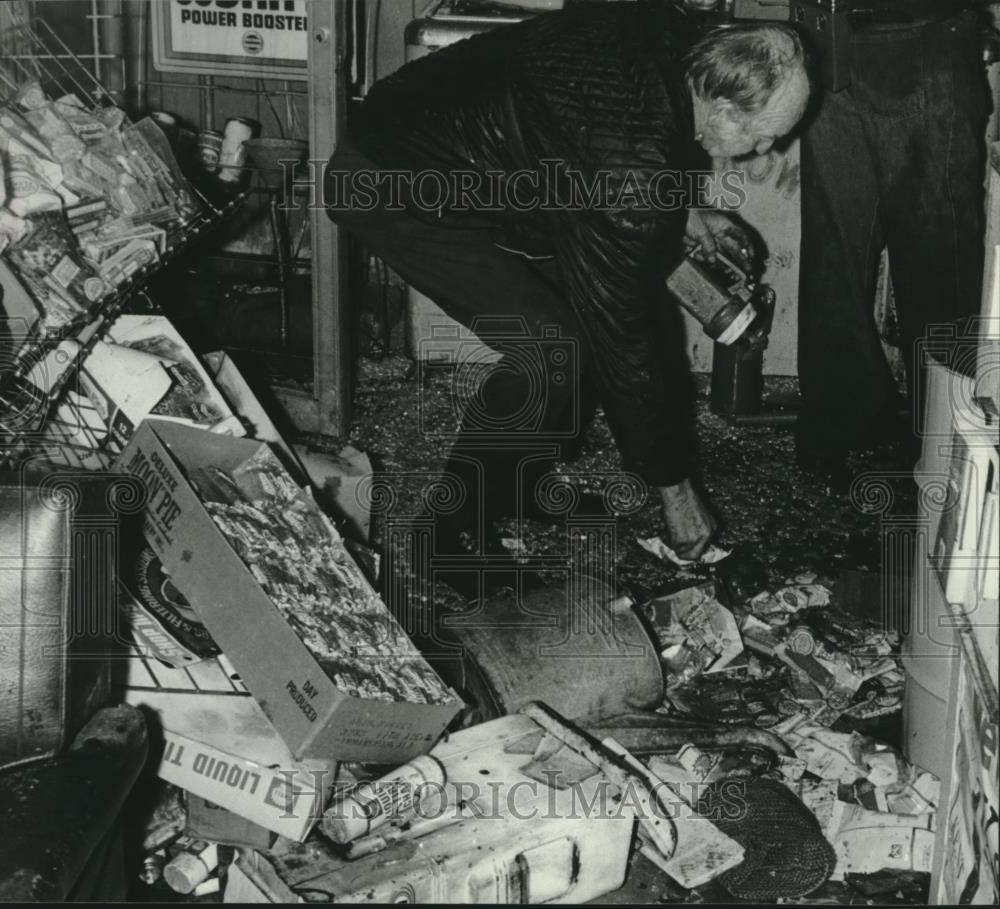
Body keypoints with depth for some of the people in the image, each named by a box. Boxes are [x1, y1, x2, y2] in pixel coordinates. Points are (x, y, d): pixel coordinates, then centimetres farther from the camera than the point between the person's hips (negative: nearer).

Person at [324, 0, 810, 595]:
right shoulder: (627, 171, -31)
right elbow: (624, 336, -23)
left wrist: (679, 210, 7)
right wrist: (675, 488, -12)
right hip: (392, 183, -9)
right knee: (550, 351, -17)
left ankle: (522, 487, 20)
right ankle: (457, 538, -1)